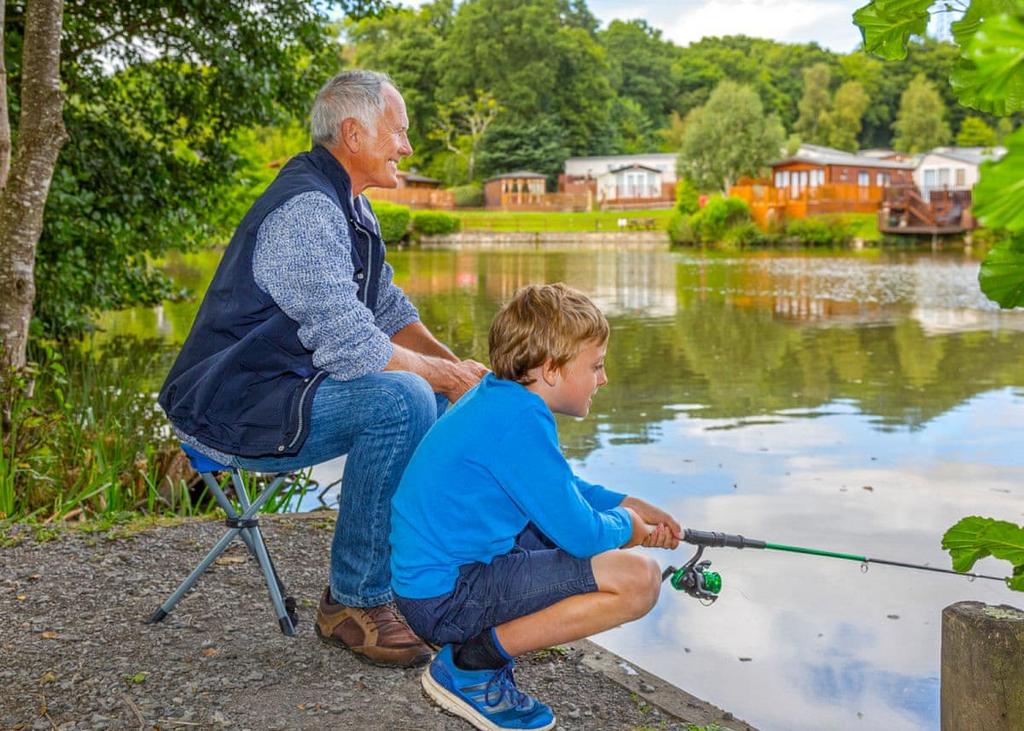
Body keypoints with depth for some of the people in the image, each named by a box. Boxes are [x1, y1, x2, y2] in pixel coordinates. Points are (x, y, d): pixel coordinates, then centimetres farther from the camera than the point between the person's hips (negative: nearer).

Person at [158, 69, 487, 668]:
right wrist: (449, 375, -14)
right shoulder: (306, 211, -21)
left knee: (436, 392, 9)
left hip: (286, 389, 11)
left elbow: (389, 311, 18)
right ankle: (354, 601, -16)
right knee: (401, 399, -29)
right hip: (231, 412, -11)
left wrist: (456, 365, 1)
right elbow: (350, 345, -28)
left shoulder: (352, 208, 13)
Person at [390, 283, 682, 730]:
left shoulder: (500, 398, 9)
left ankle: (485, 634, 13)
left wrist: (629, 506, 18)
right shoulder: (520, 421, -22)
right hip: (447, 596, -10)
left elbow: (562, 490, 26)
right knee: (638, 580, -18)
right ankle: (469, 665, -9)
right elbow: (580, 535, -20)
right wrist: (625, 525, 1)